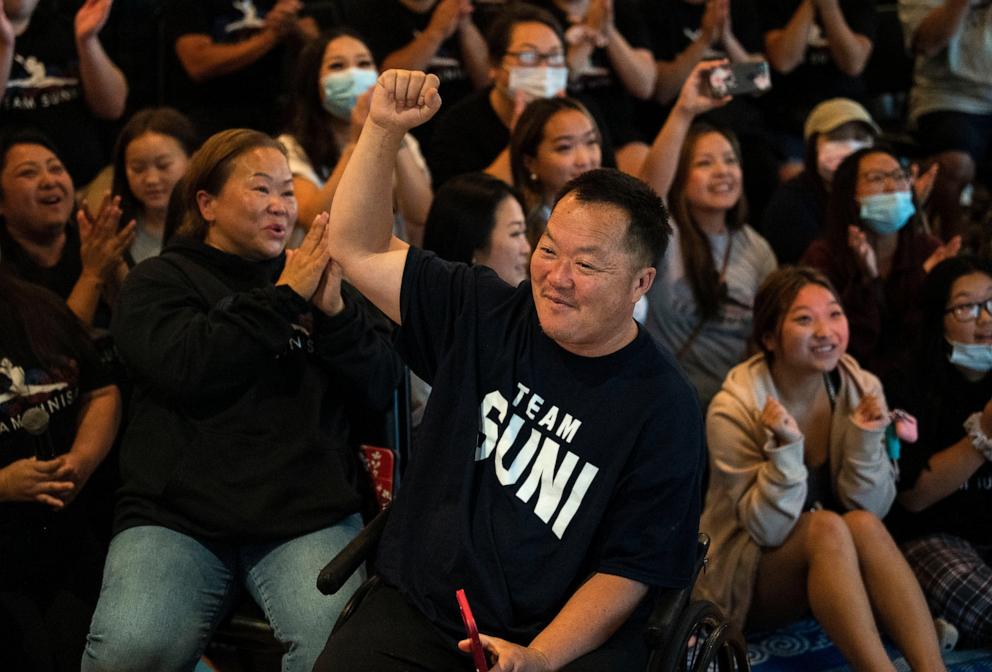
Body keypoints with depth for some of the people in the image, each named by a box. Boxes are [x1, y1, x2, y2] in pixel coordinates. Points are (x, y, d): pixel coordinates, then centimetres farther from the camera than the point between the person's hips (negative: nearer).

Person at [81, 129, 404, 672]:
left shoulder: (320, 279, 20)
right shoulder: (159, 281, 12)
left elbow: (382, 389, 11)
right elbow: (187, 368, -9)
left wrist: (334, 311, -5)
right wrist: (283, 299, -4)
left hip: (308, 515, 1)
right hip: (176, 514, -1)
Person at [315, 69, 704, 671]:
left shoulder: (664, 410, -5)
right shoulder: (485, 316, 6)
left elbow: (629, 571, -5)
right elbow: (360, 249, 10)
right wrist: (385, 129, -1)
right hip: (415, 616, 2)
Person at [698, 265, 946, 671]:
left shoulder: (861, 389, -4)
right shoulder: (734, 409, -16)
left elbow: (871, 509, -3)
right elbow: (768, 530, -17)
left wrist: (866, 440, -19)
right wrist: (785, 448, -30)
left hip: (832, 570, 4)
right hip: (749, 584, -4)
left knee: (864, 525, -29)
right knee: (826, 526, -32)